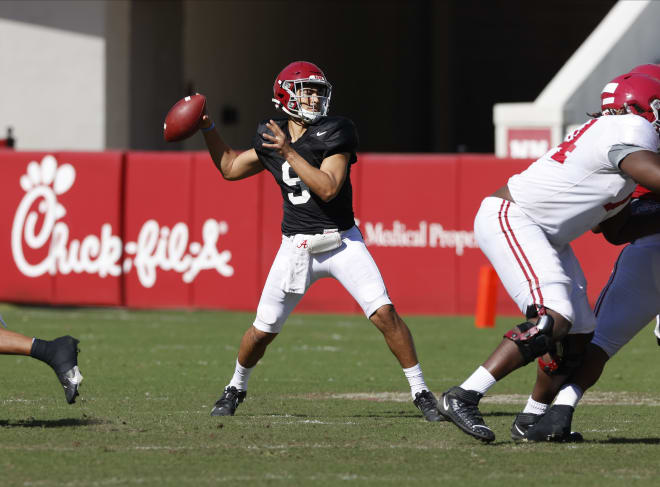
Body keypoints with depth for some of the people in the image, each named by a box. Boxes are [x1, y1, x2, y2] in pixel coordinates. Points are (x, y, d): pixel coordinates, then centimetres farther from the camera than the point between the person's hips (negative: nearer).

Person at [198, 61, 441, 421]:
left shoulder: (334, 133, -10)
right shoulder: (270, 137, 3)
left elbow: (328, 189, -22)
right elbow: (230, 168, 19)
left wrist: (290, 153, -24)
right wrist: (207, 129, 11)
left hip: (342, 242, -3)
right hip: (297, 248, 3)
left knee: (384, 313, -16)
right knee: (263, 330, 5)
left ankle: (420, 391, -6)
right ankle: (236, 388, 32)